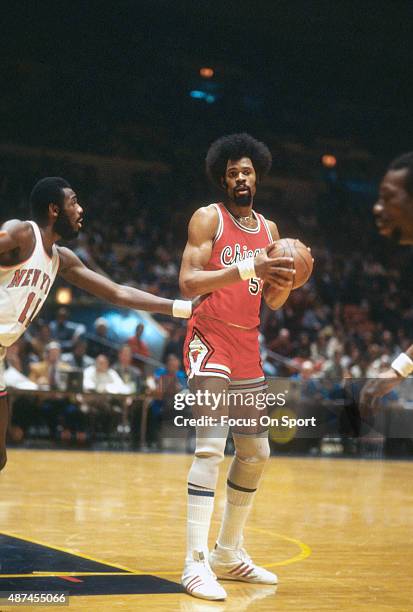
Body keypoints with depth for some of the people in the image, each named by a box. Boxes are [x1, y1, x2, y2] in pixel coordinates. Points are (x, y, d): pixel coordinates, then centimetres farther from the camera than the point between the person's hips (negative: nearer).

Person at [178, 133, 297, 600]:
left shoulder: (269, 229, 14)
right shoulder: (208, 218, -5)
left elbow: (273, 302, 16)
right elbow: (188, 282, -17)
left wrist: (285, 280, -7)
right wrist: (250, 268, -26)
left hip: (247, 346, 7)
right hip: (210, 341, -7)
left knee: (255, 453, 10)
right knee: (211, 447, -17)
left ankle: (228, 553, 23)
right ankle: (195, 563, -16)